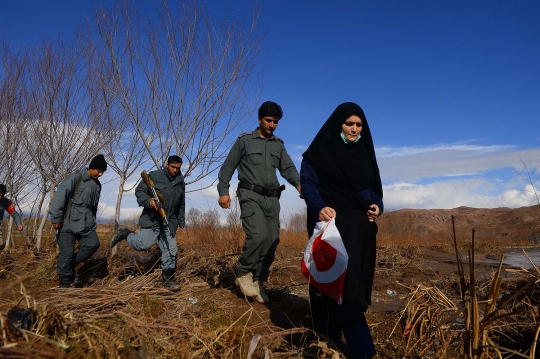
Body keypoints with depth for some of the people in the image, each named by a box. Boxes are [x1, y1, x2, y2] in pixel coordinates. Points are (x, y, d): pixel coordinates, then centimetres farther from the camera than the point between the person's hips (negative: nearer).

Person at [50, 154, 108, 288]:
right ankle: (64, 278, 13)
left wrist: (92, 221, 21)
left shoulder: (97, 185, 14)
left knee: (93, 244, -11)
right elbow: (59, 196, -16)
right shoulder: (75, 178, -9)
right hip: (68, 223, -6)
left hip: (86, 224, 6)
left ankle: (72, 264, 9)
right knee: (67, 252, -4)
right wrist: (56, 218, -18)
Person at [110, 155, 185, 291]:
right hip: (151, 219, -5)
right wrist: (148, 200, -23)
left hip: (169, 222, 5)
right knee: (144, 244, -11)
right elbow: (139, 191, -4)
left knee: (171, 250, 0)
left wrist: (181, 221, 20)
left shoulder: (180, 182, 13)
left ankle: (168, 279, 10)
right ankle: (125, 233, 17)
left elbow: (181, 205, 22)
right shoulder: (154, 176, -4)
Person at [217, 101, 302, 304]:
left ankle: (258, 282, 15)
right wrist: (223, 191, -5)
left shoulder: (278, 145, 15)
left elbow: (288, 168, 8)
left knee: (272, 241, 1)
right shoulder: (244, 141, 4)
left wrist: (299, 184, -12)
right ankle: (244, 274, -1)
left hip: (272, 198, 5)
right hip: (251, 196, -5)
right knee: (258, 235, -23)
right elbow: (228, 167, 4)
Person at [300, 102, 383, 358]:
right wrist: (318, 208, -28)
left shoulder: (365, 152, 14)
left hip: (361, 225, 6)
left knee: (357, 279, 4)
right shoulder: (320, 151, -1)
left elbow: (374, 186, 17)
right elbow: (307, 182, -10)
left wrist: (377, 205, -4)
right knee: (341, 279, -12)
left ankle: (333, 337, 16)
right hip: (331, 222, -6)